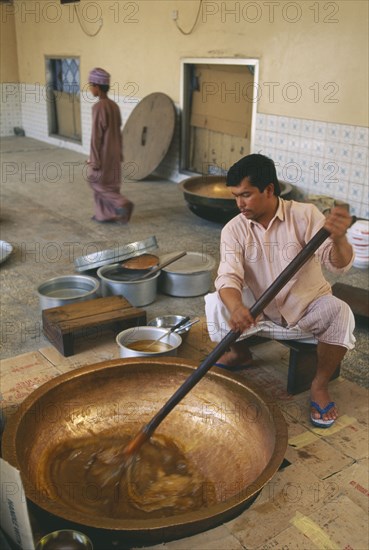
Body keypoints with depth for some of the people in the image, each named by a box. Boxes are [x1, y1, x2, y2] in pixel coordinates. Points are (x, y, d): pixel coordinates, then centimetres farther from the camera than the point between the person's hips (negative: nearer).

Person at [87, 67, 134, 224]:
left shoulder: (98, 107, -19)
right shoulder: (114, 106, 6)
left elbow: (96, 135, -19)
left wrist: (94, 160, -16)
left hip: (103, 153, -8)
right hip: (114, 152, 8)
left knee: (96, 181, 6)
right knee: (110, 183, 14)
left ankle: (122, 204, -5)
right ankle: (106, 215, 20)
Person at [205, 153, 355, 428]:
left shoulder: (305, 215, -17)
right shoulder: (234, 229, -11)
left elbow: (339, 265, -25)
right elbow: (229, 277, -23)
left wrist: (338, 239, -50)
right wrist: (236, 307, -46)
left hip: (307, 309, -1)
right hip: (260, 311, 2)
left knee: (339, 313, -32)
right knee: (217, 303, -23)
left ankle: (320, 385, -7)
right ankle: (240, 353, 10)